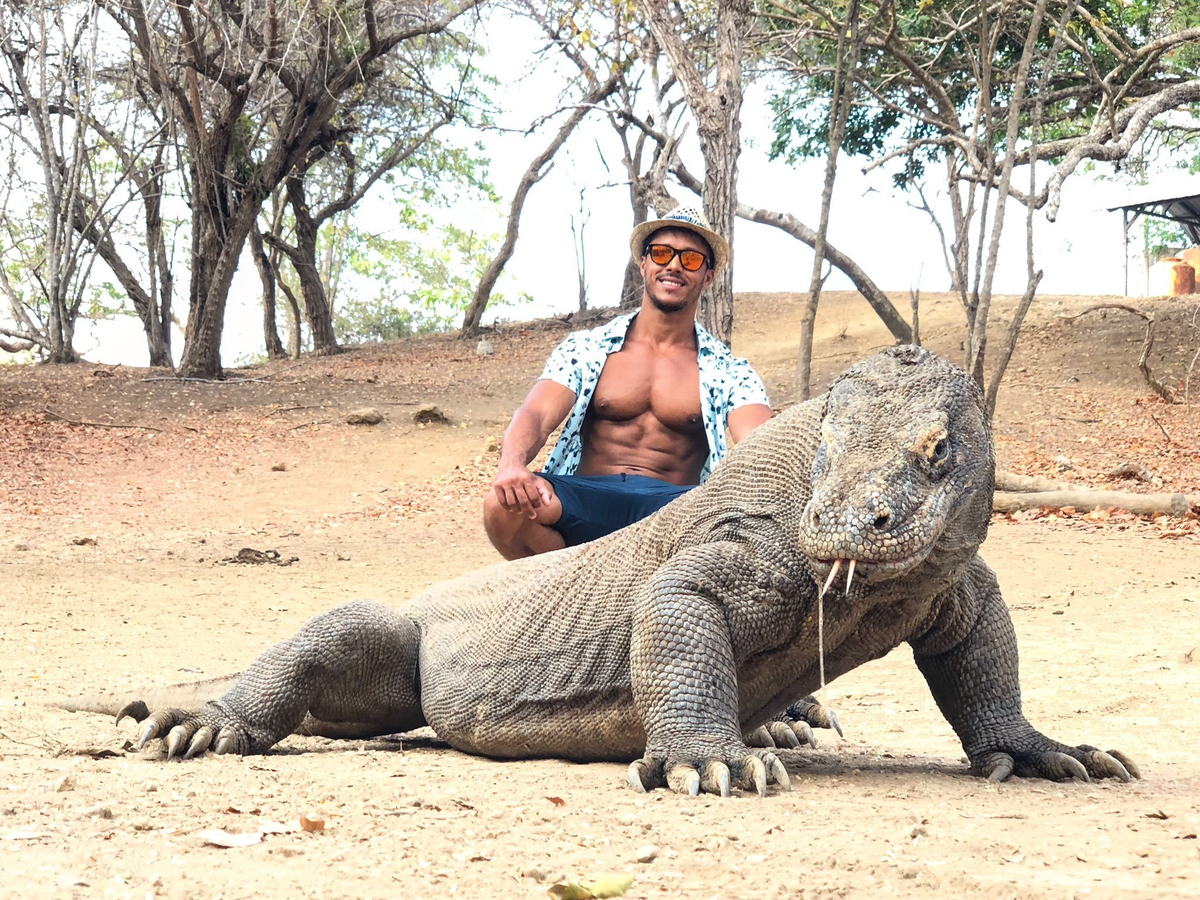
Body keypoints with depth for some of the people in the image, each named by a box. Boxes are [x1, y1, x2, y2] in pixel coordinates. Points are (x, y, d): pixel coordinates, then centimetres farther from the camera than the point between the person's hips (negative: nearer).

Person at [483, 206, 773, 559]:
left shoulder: (727, 371, 13)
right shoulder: (584, 349, 15)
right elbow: (536, 414, -1)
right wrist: (513, 464, -28)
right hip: (584, 507, 1)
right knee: (504, 504, -33)